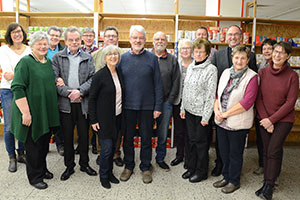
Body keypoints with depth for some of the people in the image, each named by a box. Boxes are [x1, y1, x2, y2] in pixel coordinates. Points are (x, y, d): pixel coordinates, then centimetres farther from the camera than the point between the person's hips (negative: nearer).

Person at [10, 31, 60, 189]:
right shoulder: (25, 62, -12)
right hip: (32, 114, -6)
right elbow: (17, 88, -18)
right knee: (33, 145, 7)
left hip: (47, 112, 7)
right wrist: (25, 112, -23)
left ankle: (42, 169, 37)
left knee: (44, 143, 18)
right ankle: (35, 177, 23)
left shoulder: (49, 62, 10)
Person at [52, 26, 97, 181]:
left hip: (83, 103, 1)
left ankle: (84, 164, 27)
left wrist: (80, 91, -16)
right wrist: (68, 93, -14)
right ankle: (69, 166, 25)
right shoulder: (57, 57, 4)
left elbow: (92, 78, -2)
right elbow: (54, 79, -4)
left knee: (84, 135, 9)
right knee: (67, 136, 9)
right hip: (65, 103, 0)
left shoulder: (88, 58, 7)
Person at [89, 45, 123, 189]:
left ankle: (110, 172, 31)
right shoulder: (100, 75, -13)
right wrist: (93, 120, -12)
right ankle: (103, 176, 21)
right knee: (106, 147, 0)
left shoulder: (119, 73, 5)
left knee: (112, 146, 15)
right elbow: (92, 98, -10)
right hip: (104, 118, -6)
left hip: (117, 116, 6)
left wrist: (122, 114, 10)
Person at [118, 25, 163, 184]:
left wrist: (158, 106, -5)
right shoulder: (123, 58, 4)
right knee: (128, 137, 12)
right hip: (127, 105, 2)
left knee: (146, 138, 10)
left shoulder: (152, 58, 0)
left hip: (147, 105, -1)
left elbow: (158, 83, 0)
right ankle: (128, 166, 31)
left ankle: (146, 167, 27)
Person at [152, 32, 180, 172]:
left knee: (163, 133, 9)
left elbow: (176, 82, 6)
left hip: (166, 102, 1)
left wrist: (170, 100, -2)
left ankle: (160, 159, 26)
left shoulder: (172, 60, 8)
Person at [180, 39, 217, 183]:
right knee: (192, 140, 16)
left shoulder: (211, 69, -12)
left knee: (201, 141, 6)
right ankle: (191, 167, 31)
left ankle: (201, 172, 23)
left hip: (201, 112, -6)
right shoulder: (191, 66, 9)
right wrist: (183, 108, 11)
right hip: (189, 111, 6)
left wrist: (206, 116, -16)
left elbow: (211, 94, -15)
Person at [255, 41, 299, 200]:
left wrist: (272, 119, -13)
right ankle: (268, 182, 21)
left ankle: (269, 186, 3)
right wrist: (265, 118, -8)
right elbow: (258, 98, 0)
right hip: (264, 119, 3)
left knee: (273, 151, -8)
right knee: (266, 151, 9)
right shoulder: (262, 73, 0)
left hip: (283, 119, -3)